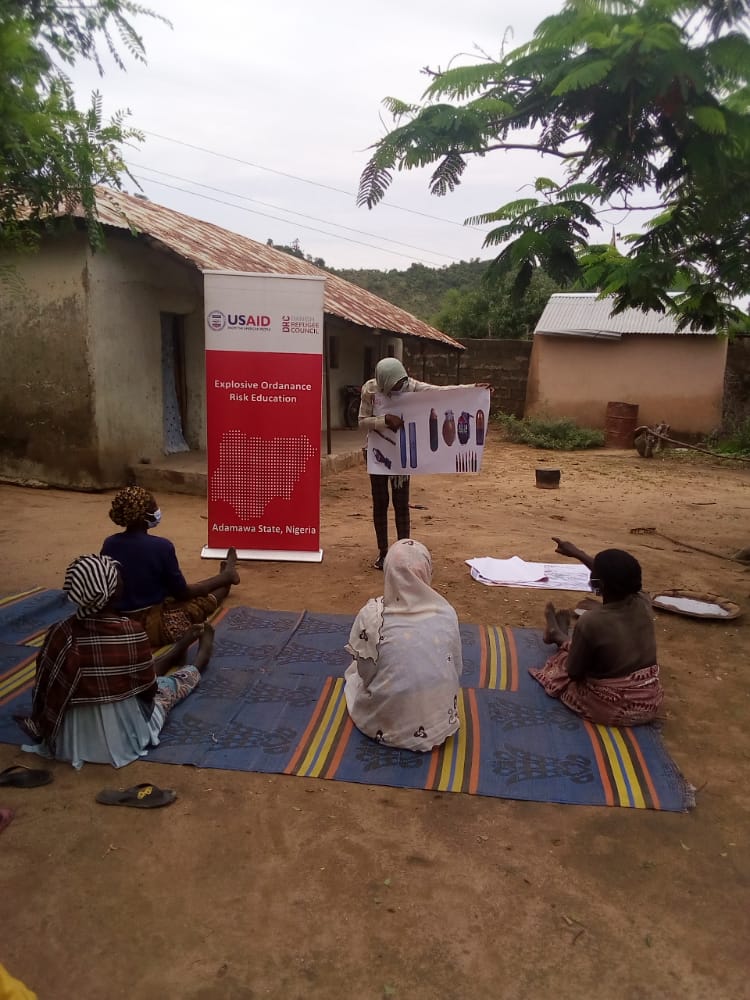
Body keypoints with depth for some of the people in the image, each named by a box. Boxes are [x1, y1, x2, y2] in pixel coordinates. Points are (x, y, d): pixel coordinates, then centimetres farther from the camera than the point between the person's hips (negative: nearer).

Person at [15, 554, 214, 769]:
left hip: (72, 740, 4)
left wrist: (42, 729, 10)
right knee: (181, 679, 25)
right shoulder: (131, 631, -26)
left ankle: (176, 652, 61)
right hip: (124, 736, -3)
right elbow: (148, 690, -14)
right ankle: (201, 657, 59)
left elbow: (46, 690, -9)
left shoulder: (61, 634, -20)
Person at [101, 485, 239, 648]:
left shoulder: (109, 544, -5)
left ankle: (224, 577, 55)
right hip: (150, 626, -6)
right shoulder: (161, 546, -22)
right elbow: (181, 592, -9)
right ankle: (226, 576, 54)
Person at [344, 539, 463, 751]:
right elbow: (457, 670, 1)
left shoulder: (371, 615, -18)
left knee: (353, 677, 26)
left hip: (389, 724, -3)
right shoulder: (446, 612, -10)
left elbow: (366, 675, -8)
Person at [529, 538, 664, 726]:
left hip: (608, 709, -4)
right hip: (649, 705, 5)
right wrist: (577, 553, 20)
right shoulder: (643, 603, -12)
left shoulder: (590, 621, -27)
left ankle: (557, 635, 53)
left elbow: (574, 673, -13)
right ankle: (560, 636, 56)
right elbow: (621, 577, 11)